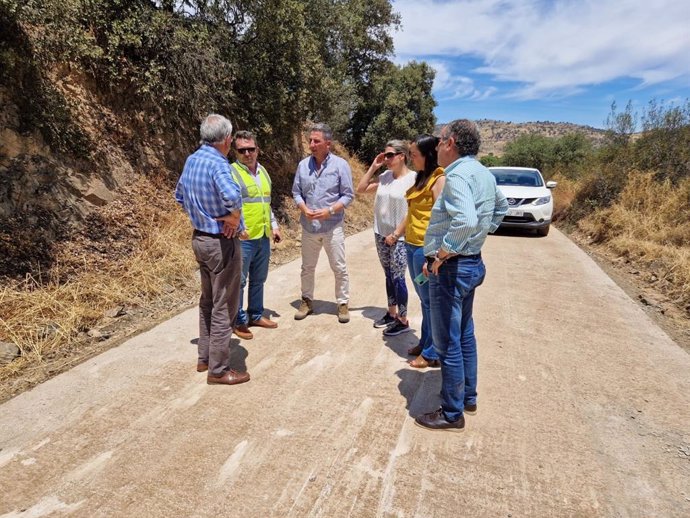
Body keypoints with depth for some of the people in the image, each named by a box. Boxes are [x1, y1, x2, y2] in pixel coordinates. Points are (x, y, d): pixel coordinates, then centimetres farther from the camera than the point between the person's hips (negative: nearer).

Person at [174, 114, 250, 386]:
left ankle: (204, 357, 32)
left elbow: (179, 195, 20)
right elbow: (232, 195, -41)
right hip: (222, 243, -9)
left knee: (208, 301, 20)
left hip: (199, 238, 9)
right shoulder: (218, 163, -20)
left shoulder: (191, 159, 6)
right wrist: (234, 217, -22)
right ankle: (218, 370, 12)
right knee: (223, 307, 1)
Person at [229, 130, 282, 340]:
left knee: (258, 279, 17)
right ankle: (239, 321, 16)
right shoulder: (231, 172, -10)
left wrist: (274, 226, 18)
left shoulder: (263, 172, 14)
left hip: (263, 236, 7)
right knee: (239, 281, 3)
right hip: (243, 238, -7)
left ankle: (256, 315, 31)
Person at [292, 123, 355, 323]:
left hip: (333, 227, -3)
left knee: (339, 268, 5)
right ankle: (307, 301, 29)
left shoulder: (340, 165, -6)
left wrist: (329, 211, -17)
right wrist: (304, 209, -11)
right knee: (307, 267, 13)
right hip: (308, 227, 3)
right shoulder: (303, 165, 2)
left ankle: (343, 304, 19)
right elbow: (296, 192, 8)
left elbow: (348, 195, -5)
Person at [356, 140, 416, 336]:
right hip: (381, 234, 6)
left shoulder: (412, 178, -12)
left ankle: (403, 320, 11)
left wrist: (396, 234, -15)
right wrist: (373, 167, 3)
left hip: (399, 238, -6)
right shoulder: (384, 176, 6)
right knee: (389, 276, 15)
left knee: (398, 278, -1)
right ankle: (391, 313, 29)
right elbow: (361, 189, 10)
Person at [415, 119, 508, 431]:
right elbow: (501, 207, 27)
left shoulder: (457, 174, -20)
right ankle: (468, 396, 36)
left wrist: (443, 253, -23)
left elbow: (465, 220, -35)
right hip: (472, 262, 10)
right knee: (464, 334, 21)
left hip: (451, 268, -10)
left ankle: (452, 413, 16)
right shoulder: (483, 173, 11)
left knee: (448, 343, 2)